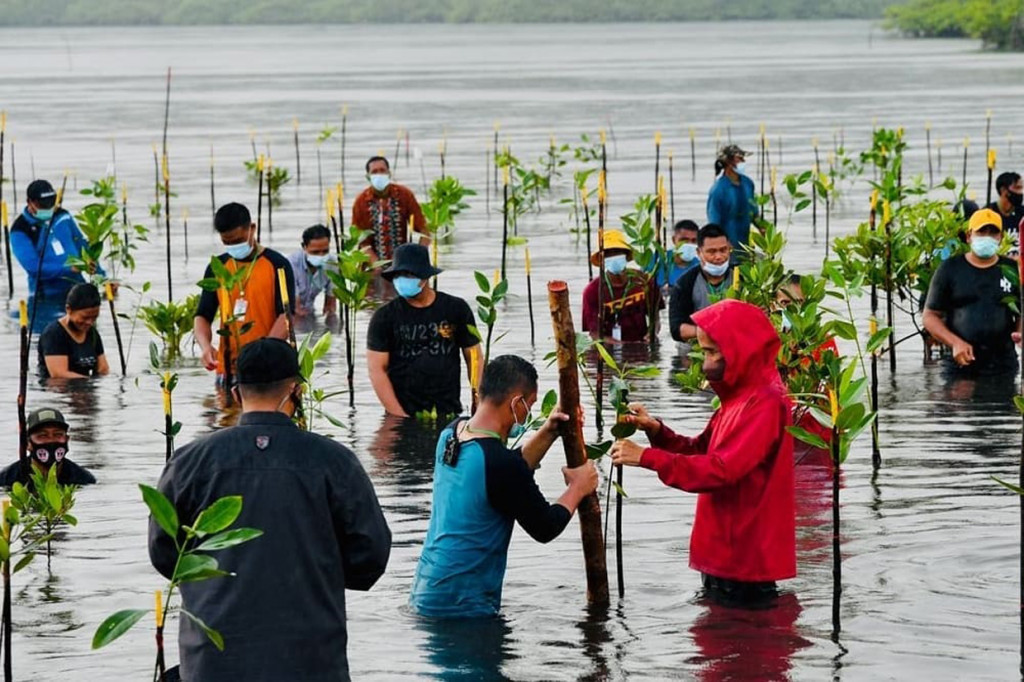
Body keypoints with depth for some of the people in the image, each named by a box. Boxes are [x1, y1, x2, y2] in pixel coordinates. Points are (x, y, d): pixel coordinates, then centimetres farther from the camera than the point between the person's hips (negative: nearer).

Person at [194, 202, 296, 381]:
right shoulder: (217, 269, 11)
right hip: (227, 367, 4)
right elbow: (203, 316, 10)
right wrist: (206, 347, -11)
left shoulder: (276, 265, -1)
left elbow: (285, 317, -8)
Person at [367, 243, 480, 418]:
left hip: (450, 415, 1)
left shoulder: (456, 309, 3)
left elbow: (474, 360, 6)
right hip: (404, 414, -1)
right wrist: (399, 416, -13)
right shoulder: (384, 317, -1)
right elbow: (376, 370, -4)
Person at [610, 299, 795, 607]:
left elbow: (722, 469, -26)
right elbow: (701, 450, 15)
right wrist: (656, 430, -3)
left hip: (746, 559, -10)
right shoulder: (740, 397, 14)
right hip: (726, 553, 10)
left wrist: (647, 457, -25)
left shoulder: (765, 403, -18)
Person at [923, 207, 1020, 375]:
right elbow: (930, 316, 4)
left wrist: (1020, 333, -10)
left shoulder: (1012, 270, 10)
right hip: (960, 365, -2)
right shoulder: (950, 269, 4)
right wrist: (956, 343, -11)